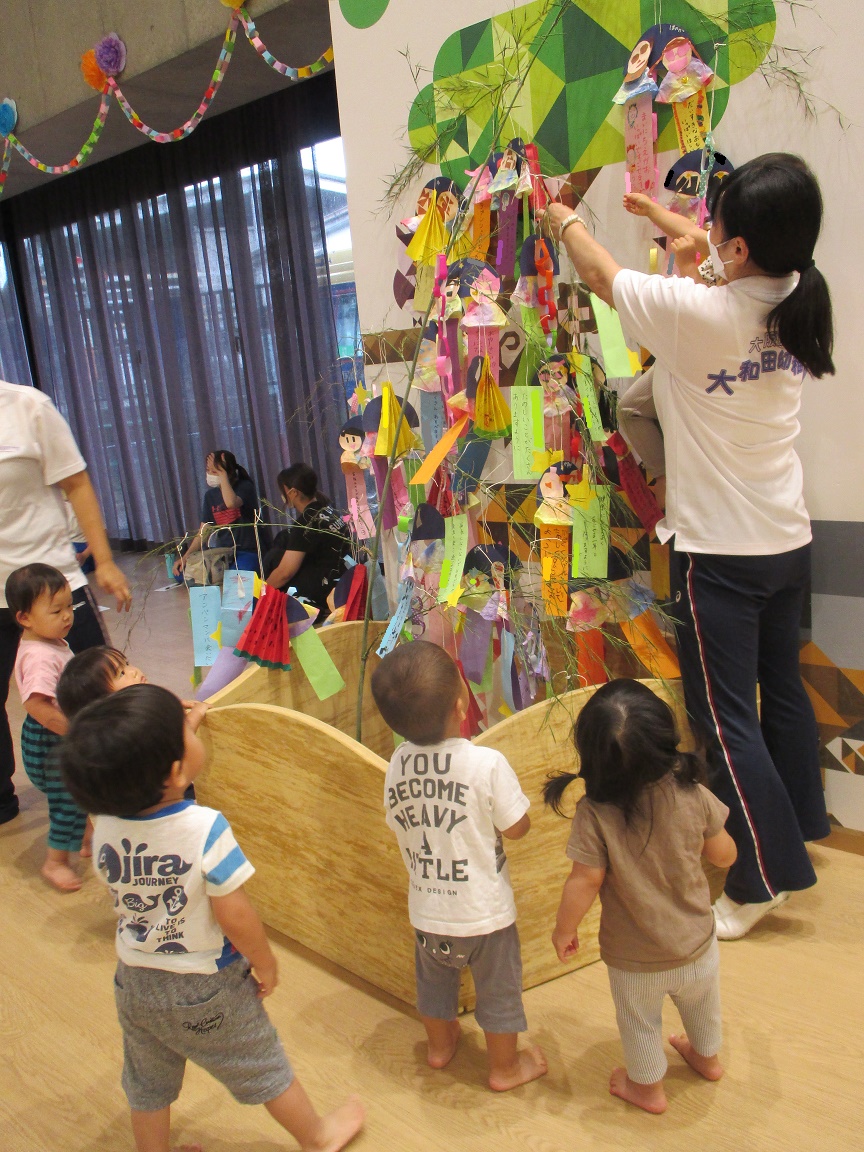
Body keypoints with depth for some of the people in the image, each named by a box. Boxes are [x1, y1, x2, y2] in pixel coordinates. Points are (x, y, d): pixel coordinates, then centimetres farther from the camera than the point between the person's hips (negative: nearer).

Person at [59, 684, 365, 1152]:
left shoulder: (104, 826, -17)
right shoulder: (205, 829, -33)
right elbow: (234, 916, -26)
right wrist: (265, 963, -7)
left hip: (134, 981, 4)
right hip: (207, 989, -3)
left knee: (148, 1085, 26)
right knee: (263, 1068, 20)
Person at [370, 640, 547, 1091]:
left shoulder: (398, 763, -14)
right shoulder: (487, 763, -27)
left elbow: (399, 822, 1)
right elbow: (517, 827, -15)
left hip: (427, 911, 4)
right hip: (484, 912, -4)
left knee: (434, 982, 28)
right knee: (498, 989, 21)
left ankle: (440, 1045, 52)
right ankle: (505, 1066, 41)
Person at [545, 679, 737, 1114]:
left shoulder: (594, 815, -31)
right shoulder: (693, 795, -22)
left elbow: (585, 882, -24)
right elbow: (724, 855, -9)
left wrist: (563, 931, -7)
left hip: (635, 959, -3)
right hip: (697, 943, 3)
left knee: (639, 1023, 26)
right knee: (702, 1005, 33)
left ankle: (647, 1087, 50)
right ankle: (706, 1056, 60)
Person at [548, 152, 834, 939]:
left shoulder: (698, 314, -21)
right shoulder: (798, 305, -1)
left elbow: (602, 274, -4)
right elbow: (747, 267, 22)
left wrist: (563, 218, 17)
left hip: (719, 553, -8)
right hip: (788, 542, 8)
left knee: (724, 717, 3)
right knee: (783, 690, 21)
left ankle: (765, 878, 15)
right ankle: (798, 840, 39)